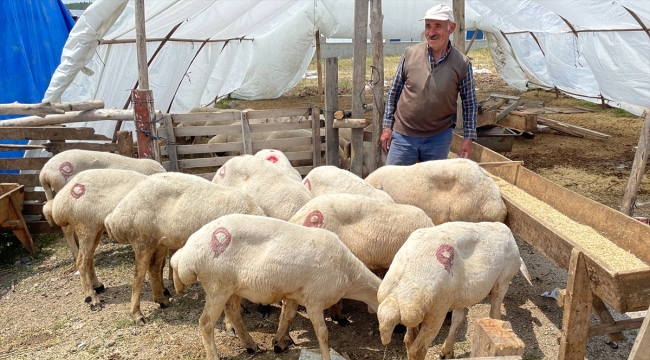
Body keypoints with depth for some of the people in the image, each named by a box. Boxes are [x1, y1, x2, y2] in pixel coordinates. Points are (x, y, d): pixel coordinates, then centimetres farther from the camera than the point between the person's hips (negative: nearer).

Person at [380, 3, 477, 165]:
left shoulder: (462, 63, -6)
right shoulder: (410, 53, -4)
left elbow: (469, 103, 3)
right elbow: (394, 92, 4)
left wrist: (468, 138, 0)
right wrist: (387, 126, 3)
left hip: (439, 138, 0)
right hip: (403, 135, 1)